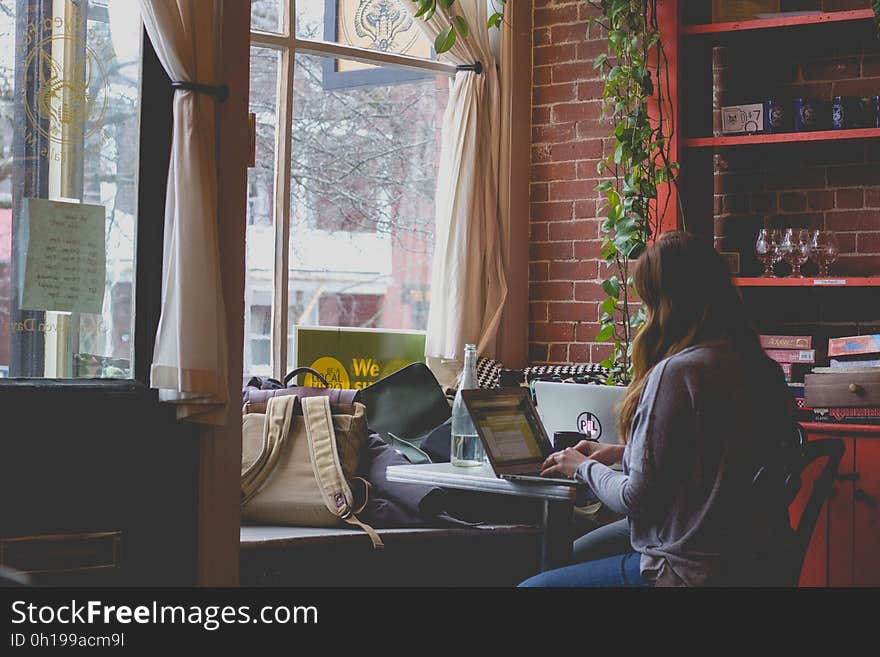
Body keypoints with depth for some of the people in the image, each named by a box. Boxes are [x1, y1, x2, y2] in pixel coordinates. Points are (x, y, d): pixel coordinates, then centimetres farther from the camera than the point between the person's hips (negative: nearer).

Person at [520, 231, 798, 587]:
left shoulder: (676, 374, -22)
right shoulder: (759, 367, 4)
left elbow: (638, 498, -17)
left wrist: (584, 468, 2)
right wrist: (622, 452, 19)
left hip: (694, 571, -10)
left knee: (531, 584, 3)